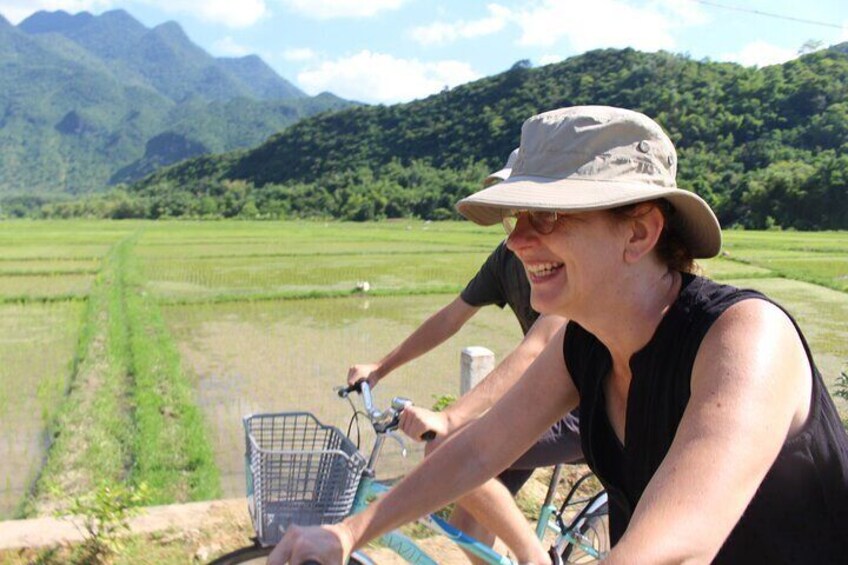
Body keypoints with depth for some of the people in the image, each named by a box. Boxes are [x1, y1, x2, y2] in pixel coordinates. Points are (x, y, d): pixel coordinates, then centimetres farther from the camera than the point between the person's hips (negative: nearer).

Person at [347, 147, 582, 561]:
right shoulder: (509, 254, 1)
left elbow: (536, 349, -34)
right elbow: (450, 318, 9)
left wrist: (449, 418, -42)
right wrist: (380, 368, 8)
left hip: (582, 409, -7)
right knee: (466, 526, 4)